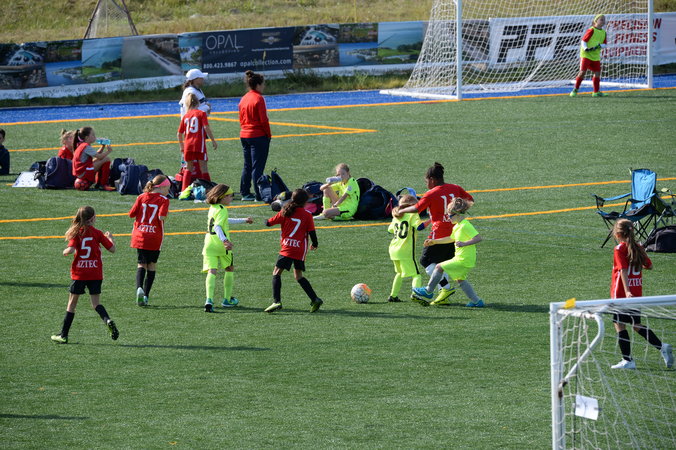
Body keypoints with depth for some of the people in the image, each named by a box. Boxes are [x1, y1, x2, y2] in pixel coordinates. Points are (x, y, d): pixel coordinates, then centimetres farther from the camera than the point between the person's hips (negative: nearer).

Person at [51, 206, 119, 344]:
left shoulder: (77, 234, -5)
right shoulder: (97, 233, -2)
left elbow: (71, 250, -18)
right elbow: (112, 249, 0)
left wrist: (65, 252, 5)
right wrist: (110, 237, 20)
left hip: (79, 274, -1)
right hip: (96, 274, 1)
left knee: (72, 304, 8)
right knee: (96, 303, 7)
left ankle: (63, 335, 11)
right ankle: (108, 321, -22)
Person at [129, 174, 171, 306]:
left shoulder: (141, 197, 4)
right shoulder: (163, 200, -6)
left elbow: (132, 214, 2)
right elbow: (161, 216, -21)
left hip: (139, 236, 2)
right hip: (154, 237, -2)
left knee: (141, 264, 9)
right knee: (152, 265, 13)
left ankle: (139, 288, -19)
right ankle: (145, 296, 8)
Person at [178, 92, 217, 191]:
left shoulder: (185, 116, 11)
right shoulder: (201, 113, -1)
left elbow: (179, 133, 13)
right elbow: (206, 128, -12)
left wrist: (181, 146, 27)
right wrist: (213, 141, -6)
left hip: (188, 145, 4)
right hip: (199, 144, -4)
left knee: (189, 168, 13)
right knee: (203, 167, -1)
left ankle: (184, 190, 8)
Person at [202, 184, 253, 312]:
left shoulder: (213, 208, 17)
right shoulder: (222, 210, -10)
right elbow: (217, 227, -25)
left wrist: (244, 221, 43)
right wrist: (224, 240, -39)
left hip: (209, 244, 6)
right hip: (221, 245, -6)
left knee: (211, 272, -6)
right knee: (229, 270, 17)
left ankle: (209, 299, -27)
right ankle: (227, 299, 26)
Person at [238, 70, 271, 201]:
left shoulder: (243, 99, 9)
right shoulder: (258, 98, -13)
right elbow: (264, 120, -14)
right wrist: (269, 135, -5)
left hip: (244, 135, 8)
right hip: (258, 136, -8)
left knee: (247, 166, 14)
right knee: (257, 167, -5)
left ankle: (245, 193, 18)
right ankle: (258, 195, -4)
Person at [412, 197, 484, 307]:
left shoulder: (465, 226, -18)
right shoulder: (457, 227, 14)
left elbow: (478, 238, -25)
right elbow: (451, 239, 31)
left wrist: (464, 243, -33)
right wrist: (434, 241, 33)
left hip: (463, 260, -10)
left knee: (439, 267, -4)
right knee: (459, 279, 23)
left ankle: (428, 292, 8)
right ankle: (476, 301, 20)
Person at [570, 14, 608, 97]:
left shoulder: (603, 32, 10)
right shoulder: (591, 30, -9)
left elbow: (605, 44, 10)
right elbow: (583, 40, -10)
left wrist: (600, 46, -12)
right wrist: (586, 48, -27)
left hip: (596, 56, 6)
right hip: (586, 54, -6)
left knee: (597, 73, 4)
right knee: (582, 72, -11)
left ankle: (596, 92, 14)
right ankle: (575, 90, -1)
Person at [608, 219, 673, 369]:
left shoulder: (620, 249, -12)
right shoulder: (638, 248, 7)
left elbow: (623, 271, -22)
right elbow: (649, 265, 17)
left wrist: (627, 291, -31)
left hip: (621, 293, -7)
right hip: (637, 293, 7)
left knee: (619, 324, 2)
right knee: (636, 325, 16)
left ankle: (627, 360, 0)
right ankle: (662, 347, 3)